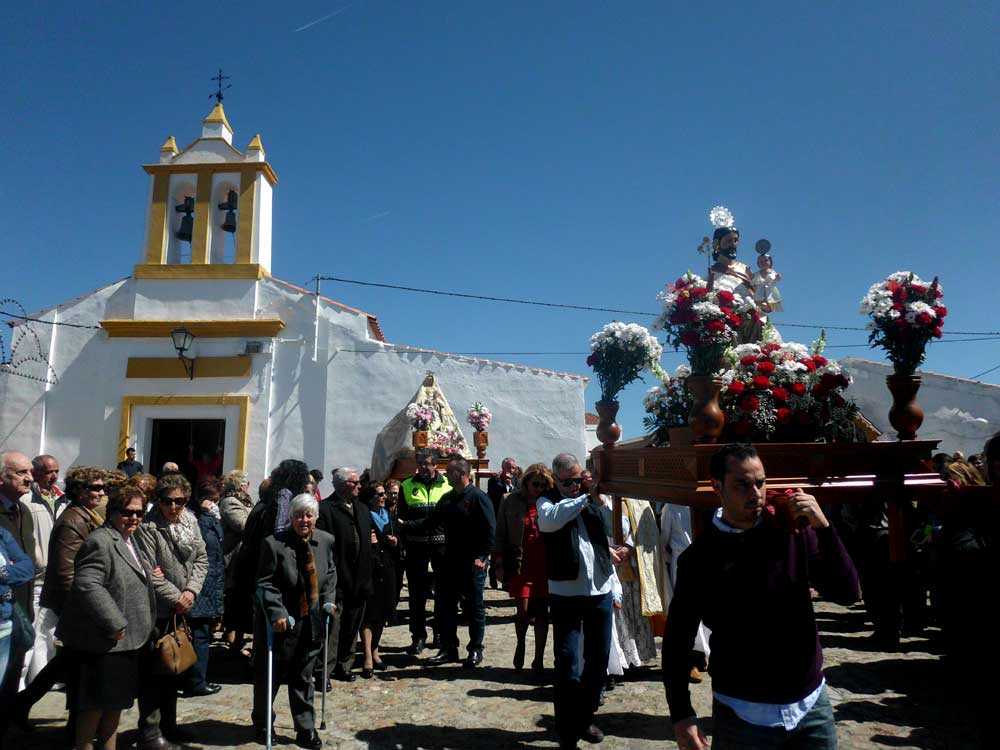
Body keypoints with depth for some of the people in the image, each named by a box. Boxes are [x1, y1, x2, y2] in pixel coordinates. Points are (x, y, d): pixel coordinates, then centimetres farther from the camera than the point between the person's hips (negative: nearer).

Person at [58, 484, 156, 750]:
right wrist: (115, 624, -25)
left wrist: (148, 575, 11)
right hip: (103, 640, -9)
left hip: (127, 638, 10)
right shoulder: (100, 541, -19)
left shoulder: (128, 540, 12)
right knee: (96, 701, 3)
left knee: (117, 698, 18)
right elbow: (87, 585, -29)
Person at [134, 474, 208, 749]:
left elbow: (201, 559, 6)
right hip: (157, 611, -6)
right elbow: (149, 572, -18)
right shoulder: (148, 528, -15)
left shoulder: (190, 522, 3)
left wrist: (191, 590, -8)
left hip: (182, 610, 6)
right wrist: (175, 598, -14)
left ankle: (168, 724, 30)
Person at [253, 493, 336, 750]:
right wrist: (277, 613, -23)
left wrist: (328, 599, 2)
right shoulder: (274, 543, -17)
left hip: (311, 623, 3)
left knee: (303, 679, 15)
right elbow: (265, 583, -15)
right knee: (269, 678, 14)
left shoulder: (326, 541, -3)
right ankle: (262, 725, 37)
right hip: (281, 623, -3)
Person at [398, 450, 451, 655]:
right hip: (416, 544, 0)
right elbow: (401, 514, 7)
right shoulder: (407, 485, 7)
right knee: (417, 592, 6)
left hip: (442, 543, 0)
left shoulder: (447, 484, 4)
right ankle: (418, 636, 16)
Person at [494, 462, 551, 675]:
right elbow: (500, 534, 3)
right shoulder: (511, 502, 0)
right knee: (523, 611, -5)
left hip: (544, 564, 1)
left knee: (542, 613, 6)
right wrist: (500, 564, -1)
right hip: (520, 564, -1)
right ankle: (520, 644, 26)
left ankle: (539, 659, 19)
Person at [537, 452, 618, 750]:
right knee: (567, 663, -2)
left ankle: (585, 719, 32)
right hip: (566, 594, -4)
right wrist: (585, 498, -30)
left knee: (598, 659, 14)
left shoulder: (592, 501, 9)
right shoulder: (547, 501, -3)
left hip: (600, 591, 5)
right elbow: (550, 521, -28)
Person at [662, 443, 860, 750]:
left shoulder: (793, 532, -5)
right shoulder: (699, 556, -10)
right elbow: (677, 638, -5)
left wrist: (823, 527, -18)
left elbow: (847, 594, -7)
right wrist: (681, 714, -8)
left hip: (812, 703, 2)